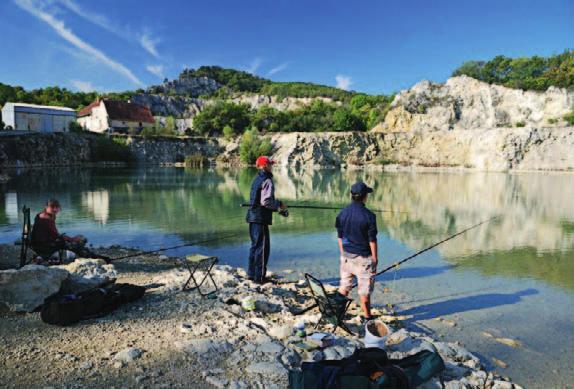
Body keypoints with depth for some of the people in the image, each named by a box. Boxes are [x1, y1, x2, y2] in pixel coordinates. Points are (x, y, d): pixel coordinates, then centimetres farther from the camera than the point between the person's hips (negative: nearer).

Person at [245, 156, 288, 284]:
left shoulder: (257, 180, 16)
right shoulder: (267, 181, -13)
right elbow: (266, 201, -22)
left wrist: (276, 208, 16)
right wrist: (279, 205, -7)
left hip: (252, 217, 9)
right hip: (260, 218, -9)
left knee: (255, 245, 18)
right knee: (263, 247, -2)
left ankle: (251, 273, 25)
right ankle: (259, 277, 3)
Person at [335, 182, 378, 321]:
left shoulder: (342, 213, -4)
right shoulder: (369, 216, -17)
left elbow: (339, 236, 4)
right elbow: (372, 240, -13)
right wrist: (375, 258, -3)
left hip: (346, 255, 4)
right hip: (363, 257, -4)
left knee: (345, 285, 17)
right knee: (364, 288, 8)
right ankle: (367, 316, 21)